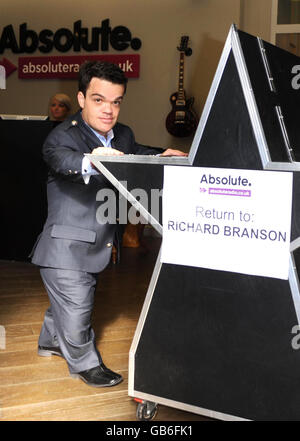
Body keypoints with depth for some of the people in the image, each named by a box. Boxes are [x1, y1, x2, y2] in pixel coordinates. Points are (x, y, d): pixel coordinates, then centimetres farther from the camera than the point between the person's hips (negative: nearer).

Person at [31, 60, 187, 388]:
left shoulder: (123, 136, 2)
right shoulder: (63, 137, -21)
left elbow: (137, 154, 23)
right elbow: (62, 159, -43)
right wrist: (90, 162, -66)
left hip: (95, 247, 8)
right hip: (67, 250, -8)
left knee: (66, 302, 28)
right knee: (76, 310, 5)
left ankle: (51, 341, 53)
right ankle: (85, 363, 31)